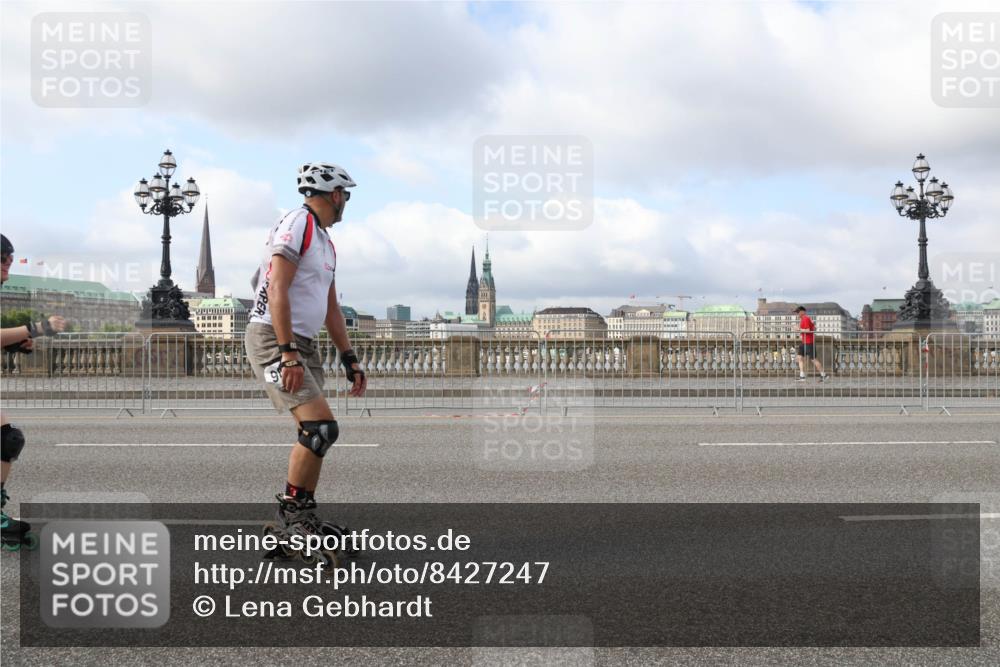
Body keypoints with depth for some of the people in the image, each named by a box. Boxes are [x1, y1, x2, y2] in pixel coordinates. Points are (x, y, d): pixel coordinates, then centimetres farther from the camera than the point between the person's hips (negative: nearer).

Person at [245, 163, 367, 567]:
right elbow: (278, 291, -20)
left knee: (314, 435, 9)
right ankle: (291, 512, -5)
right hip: (274, 340, -10)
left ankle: (299, 522, 18)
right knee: (322, 427, -18)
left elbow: (331, 308, 22)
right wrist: (287, 352, -26)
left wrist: (350, 360, 19)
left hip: (304, 344, 10)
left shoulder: (326, 241, 19)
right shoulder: (298, 223, -10)